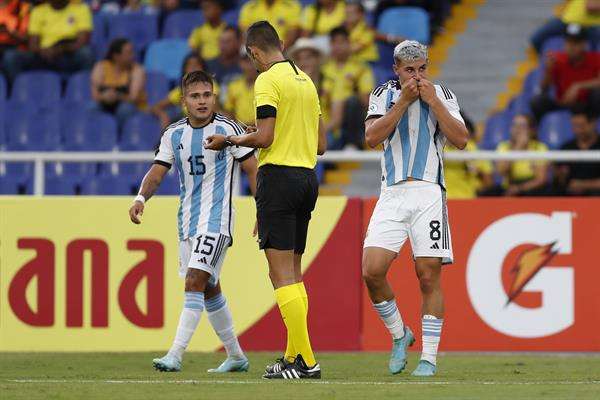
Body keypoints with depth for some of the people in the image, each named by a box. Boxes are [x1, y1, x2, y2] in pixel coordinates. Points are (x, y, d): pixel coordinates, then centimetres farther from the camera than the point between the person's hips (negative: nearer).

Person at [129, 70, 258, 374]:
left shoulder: (228, 129, -6)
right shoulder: (173, 135, 7)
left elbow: (252, 170, -3)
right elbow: (157, 172, 4)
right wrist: (141, 198, -16)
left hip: (216, 219, -6)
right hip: (187, 221, 6)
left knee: (194, 281, -19)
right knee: (209, 289, 13)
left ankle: (175, 356, -24)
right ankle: (236, 355, 26)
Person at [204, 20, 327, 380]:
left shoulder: (268, 80, -9)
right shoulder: (306, 81, 15)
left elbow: (264, 137, -17)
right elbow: (321, 145, 17)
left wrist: (228, 141, -2)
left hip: (278, 175, -8)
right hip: (307, 177, 8)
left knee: (282, 274, -8)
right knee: (294, 273, 14)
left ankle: (305, 361, -14)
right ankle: (294, 357, 14)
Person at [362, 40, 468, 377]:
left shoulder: (442, 95, 7)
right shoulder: (384, 95, 9)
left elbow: (461, 140, -5)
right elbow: (373, 137, -6)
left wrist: (432, 101, -9)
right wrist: (404, 101, -10)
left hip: (429, 193, -1)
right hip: (392, 195, 1)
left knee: (429, 276, -5)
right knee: (373, 271, -12)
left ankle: (429, 358, 2)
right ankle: (399, 335, 11)